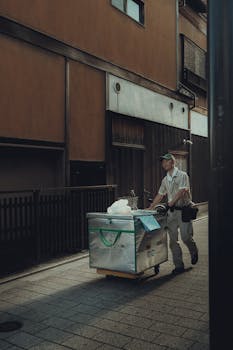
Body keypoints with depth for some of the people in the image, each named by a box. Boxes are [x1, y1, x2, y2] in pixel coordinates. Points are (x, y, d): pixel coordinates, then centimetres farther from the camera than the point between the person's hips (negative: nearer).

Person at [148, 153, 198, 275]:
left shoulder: (182, 175, -5)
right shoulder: (165, 180, 13)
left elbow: (182, 191, -17)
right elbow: (160, 195, 19)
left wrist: (171, 203, -26)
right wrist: (150, 208, 16)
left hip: (184, 210, -5)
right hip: (172, 211, 6)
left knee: (186, 236, -6)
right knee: (173, 240, 2)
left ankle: (194, 252, 27)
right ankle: (179, 265, 10)